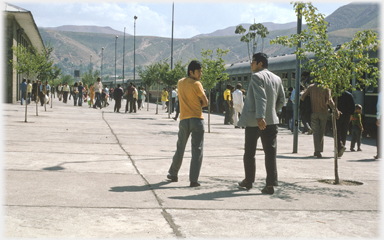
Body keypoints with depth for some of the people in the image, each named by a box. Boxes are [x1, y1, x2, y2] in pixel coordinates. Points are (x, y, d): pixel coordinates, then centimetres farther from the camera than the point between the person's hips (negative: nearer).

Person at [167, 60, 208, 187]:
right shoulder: (196, 84, -10)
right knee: (197, 150, -2)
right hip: (197, 120, -5)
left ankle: (173, 174, 31)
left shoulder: (180, 83, 10)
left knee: (180, 149, 19)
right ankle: (193, 180, -6)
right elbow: (205, 103, -5)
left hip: (184, 120, 5)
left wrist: (191, 104, 7)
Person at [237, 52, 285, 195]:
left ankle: (248, 181, 23)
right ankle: (270, 184, -5)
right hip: (271, 121, 5)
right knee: (270, 153, 1)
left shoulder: (257, 76, -9)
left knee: (249, 153, 11)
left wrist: (260, 117, -29)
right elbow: (281, 100, 16)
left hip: (254, 122, -5)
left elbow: (260, 98, -22)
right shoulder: (277, 79, 12)